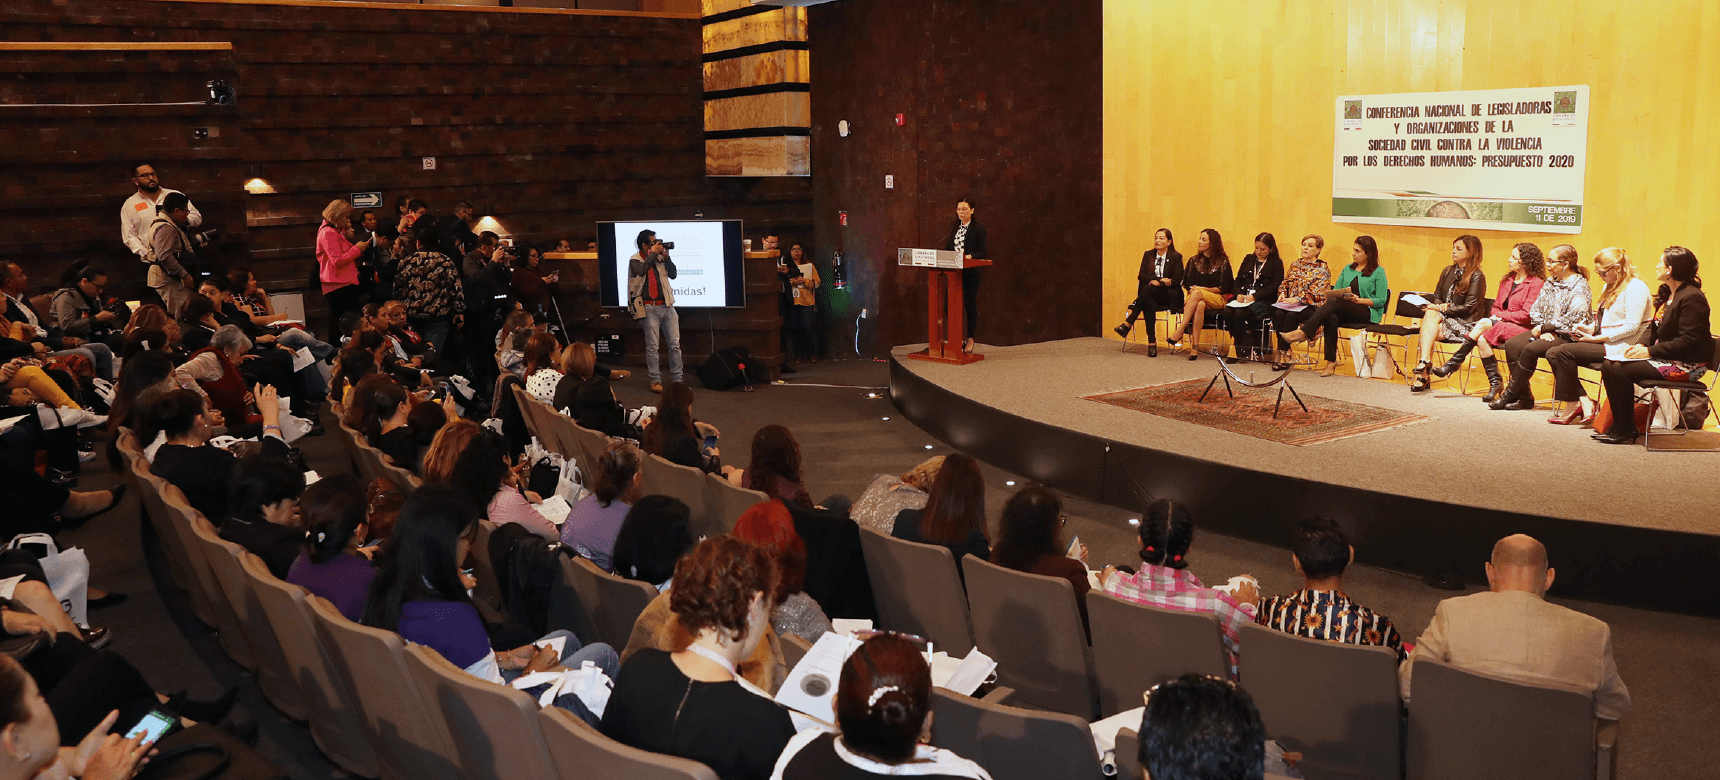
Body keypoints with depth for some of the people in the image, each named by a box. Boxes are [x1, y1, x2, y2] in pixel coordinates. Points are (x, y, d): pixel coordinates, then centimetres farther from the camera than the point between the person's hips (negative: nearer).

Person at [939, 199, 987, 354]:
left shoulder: (978, 229, -5)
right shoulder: (953, 227, 12)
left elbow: (983, 253, -7)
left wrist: (969, 256, -23)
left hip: (971, 272, -5)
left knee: (970, 304, 1)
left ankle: (970, 340, 12)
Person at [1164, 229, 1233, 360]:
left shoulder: (1223, 262, 3)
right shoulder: (1194, 261, 16)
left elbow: (1223, 288, -3)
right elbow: (1186, 284, 12)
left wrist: (1202, 289, -11)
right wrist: (1189, 292, -10)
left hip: (1218, 300, -3)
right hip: (1196, 299, 3)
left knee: (1197, 294, -37)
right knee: (1200, 305, -37)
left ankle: (1179, 332, -43)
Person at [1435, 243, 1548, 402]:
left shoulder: (1537, 284, -4)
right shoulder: (1507, 280, 20)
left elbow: (1527, 315, -12)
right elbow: (1496, 307, 19)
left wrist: (1500, 316, -10)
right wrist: (1496, 316, -5)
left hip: (1522, 329, -6)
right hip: (1503, 325, 6)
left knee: (1484, 323, -29)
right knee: (1482, 339, -28)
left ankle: (1453, 364, -24)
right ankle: (1495, 383, -22)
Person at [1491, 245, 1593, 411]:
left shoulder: (1580, 286, -9)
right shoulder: (1550, 282, 15)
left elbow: (1573, 318, -20)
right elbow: (1535, 309, 10)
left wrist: (1543, 328, -16)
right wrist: (1542, 330, -8)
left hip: (1568, 335, -8)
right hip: (1547, 332, 8)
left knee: (1531, 349, -30)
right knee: (1512, 345, -15)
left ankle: (1509, 395, -17)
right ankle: (1525, 397, -14)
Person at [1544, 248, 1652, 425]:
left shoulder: (1636, 287, -11)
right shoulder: (1610, 287, 21)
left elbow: (1632, 326, -19)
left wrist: (1596, 339, -18)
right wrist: (1589, 328, 4)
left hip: (1618, 348, -10)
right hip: (1602, 344, 10)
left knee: (1564, 351, -23)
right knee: (1552, 354, -9)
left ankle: (1572, 406, -13)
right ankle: (1584, 402, -16)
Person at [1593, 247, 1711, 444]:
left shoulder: (1692, 298, -17)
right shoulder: (1668, 293, 13)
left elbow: (1689, 340, -22)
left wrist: (1650, 351, -21)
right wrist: (1641, 344, -3)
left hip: (1686, 364, -10)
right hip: (1664, 357, 10)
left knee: (1620, 371, -22)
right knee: (1608, 366, -4)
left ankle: (1626, 430, -11)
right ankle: (1618, 425, 0)